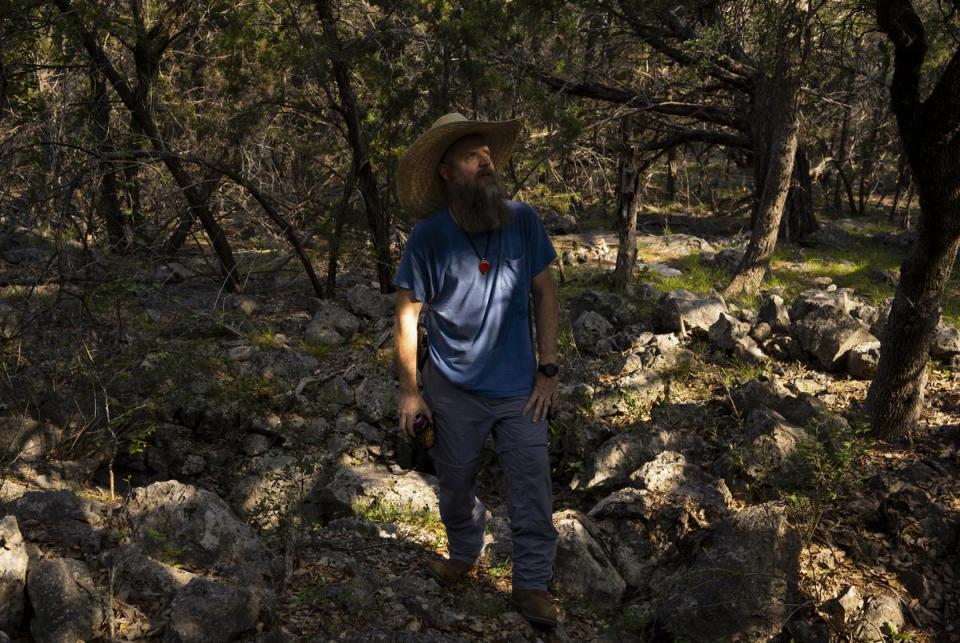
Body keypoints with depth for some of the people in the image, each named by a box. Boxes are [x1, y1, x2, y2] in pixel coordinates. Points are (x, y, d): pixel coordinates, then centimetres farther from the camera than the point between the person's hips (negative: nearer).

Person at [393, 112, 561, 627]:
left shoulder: (523, 221, -10)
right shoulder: (427, 237, -13)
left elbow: (544, 292, -1)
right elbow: (407, 315, -7)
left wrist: (547, 369, -3)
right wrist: (408, 391, -6)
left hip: (519, 389, 0)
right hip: (453, 391, 0)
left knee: (532, 493, 2)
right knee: (456, 486, 18)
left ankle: (532, 585, 19)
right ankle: (464, 557, 44)